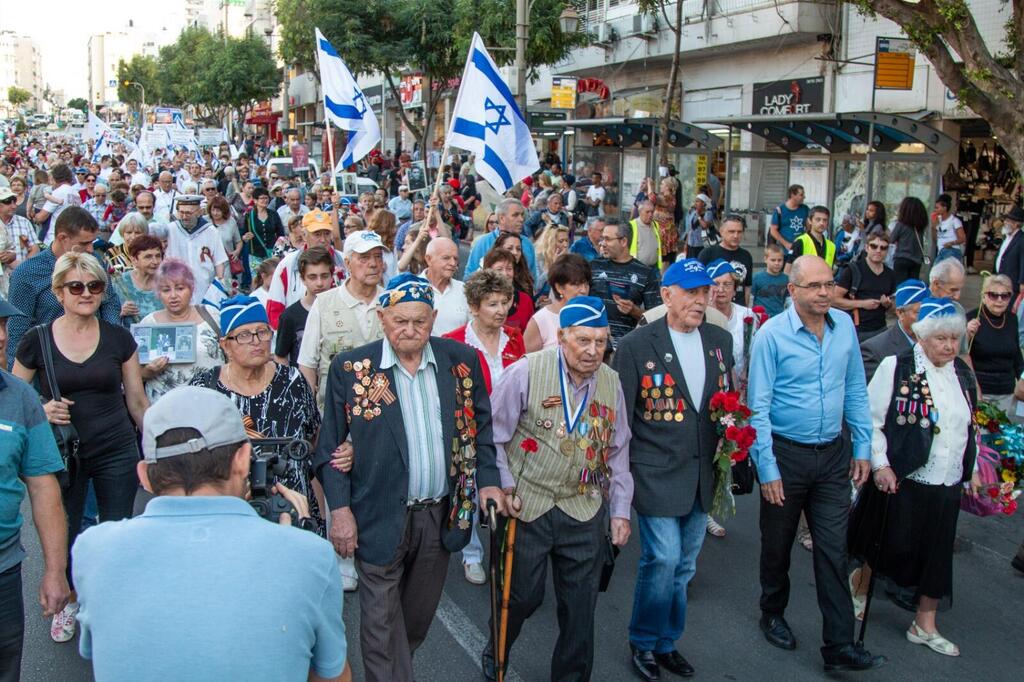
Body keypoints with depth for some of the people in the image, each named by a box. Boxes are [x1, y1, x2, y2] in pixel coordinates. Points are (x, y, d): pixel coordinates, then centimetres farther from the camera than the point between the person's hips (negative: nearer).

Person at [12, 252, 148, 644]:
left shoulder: (119, 339, 0)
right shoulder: (36, 341, -4)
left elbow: (137, 401, 7)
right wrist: (42, 410, -16)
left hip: (116, 453, 0)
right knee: (63, 535, 11)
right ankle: (68, 601, 38)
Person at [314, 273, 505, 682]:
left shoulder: (462, 360, -1)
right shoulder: (350, 368, -9)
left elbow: (480, 428, 9)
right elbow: (330, 447, -4)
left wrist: (488, 479, -1)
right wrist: (340, 508, -10)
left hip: (441, 515, 3)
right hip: (380, 519, -3)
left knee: (419, 616, 19)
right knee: (382, 621, 6)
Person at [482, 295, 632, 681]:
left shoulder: (611, 382, 2)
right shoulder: (526, 373, -12)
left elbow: (617, 452, 10)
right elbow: (493, 437, -5)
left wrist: (621, 511, 8)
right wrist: (506, 487, -9)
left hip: (585, 512, 3)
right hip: (527, 506, -3)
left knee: (581, 605, 9)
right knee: (522, 596, 9)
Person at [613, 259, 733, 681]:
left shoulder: (720, 341, 7)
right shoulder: (637, 345, -8)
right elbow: (620, 413, -6)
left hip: (702, 474, 5)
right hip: (656, 472, -5)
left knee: (683, 566, 14)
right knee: (664, 558, -10)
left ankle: (666, 643, 33)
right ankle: (643, 643, 14)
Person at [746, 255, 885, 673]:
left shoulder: (844, 325, 0)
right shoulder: (772, 335, -14)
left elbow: (855, 390, 8)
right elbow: (758, 406, -14)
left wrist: (863, 447, 6)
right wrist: (767, 469, -15)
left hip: (833, 455, 3)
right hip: (785, 453, -3)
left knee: (833, 551, 2)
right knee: (778, 544, 14)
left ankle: (840, 646, 8)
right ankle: (773, 615, 37)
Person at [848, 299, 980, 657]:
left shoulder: (962, 374, 8)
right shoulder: (896, 368, -11)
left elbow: (970, 428, 18)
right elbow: (871, 420, -12)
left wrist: (972, 471, 17)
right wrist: (880, 465, -16)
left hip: (947, 485, 6)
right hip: (900, 480, -5)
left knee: (936, 553, 11)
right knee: (887, 545, 8)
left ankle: (924, 626, 25)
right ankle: (858, 588, 37)